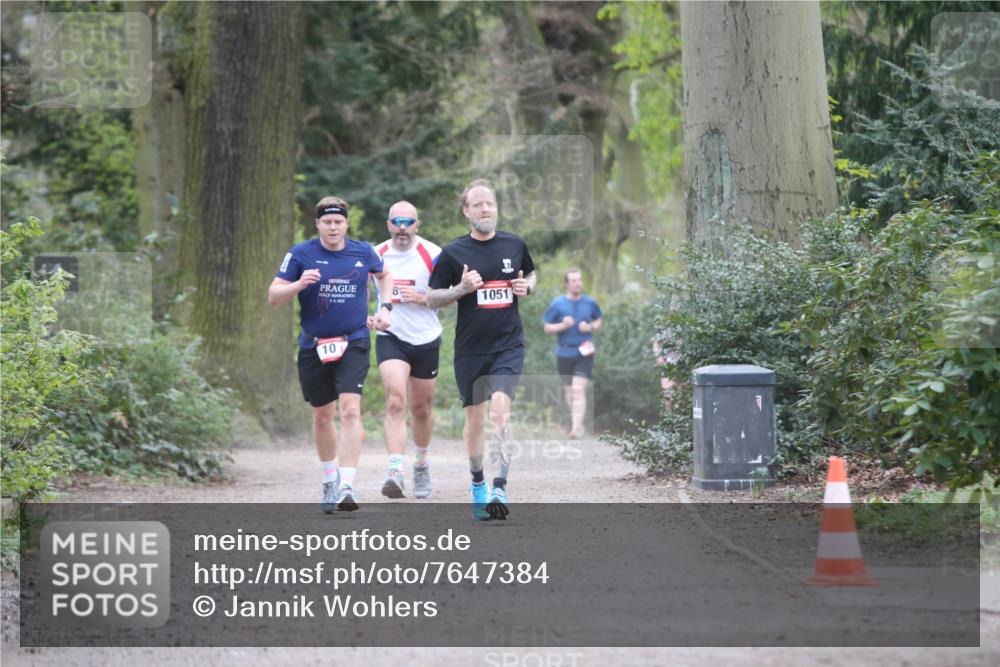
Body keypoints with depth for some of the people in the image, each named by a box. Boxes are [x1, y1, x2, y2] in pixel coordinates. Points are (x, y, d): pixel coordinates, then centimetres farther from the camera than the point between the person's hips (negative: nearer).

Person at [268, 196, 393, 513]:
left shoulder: (364, 252, 1)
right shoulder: (300, 254, -4)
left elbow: (384, 274, 23)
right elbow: (273, 296, -5)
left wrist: (386, 308, 10)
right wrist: (299, 285, -23)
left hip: (353, 343, -1)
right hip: (314, 345, 1)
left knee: (350, 410, -18)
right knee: (322, 415, 12)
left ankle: (347, 485, -21)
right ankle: (330, 480, 32)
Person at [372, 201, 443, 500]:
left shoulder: (432, 254, -6)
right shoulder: (375, 255, 1)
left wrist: (423, 297, -18)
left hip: (426, 340, 0)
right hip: (390, 338, 0)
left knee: (421, 408, 12)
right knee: (395, 401, -20)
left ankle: (422, 464, 37)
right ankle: (396, 472, -28)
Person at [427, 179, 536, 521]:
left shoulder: (515, 245, 5)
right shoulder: (453, 253, -2)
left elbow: (531, 274, 24)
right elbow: (432, 298, 3)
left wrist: (526, 286, 1)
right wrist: (461, 289, -15)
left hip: (508, 346, 0)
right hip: (470, 349, 0)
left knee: (500, 410, -18)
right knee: (475, 418, 9)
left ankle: (500, 489, -22)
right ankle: (477, 483, 30)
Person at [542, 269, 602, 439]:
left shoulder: (590, 303, 1)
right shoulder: (557, 304, -2)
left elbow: (599, 321, 17)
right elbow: (547, 328, 2)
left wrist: (590, 327, -5)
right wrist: (563, 326, -16)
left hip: (584, 353, -1)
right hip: (564, 353, 1)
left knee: (579, 389, -15)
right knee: (569, 391, 11)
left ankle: (576, 429, -20)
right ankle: (578, 423, 33)